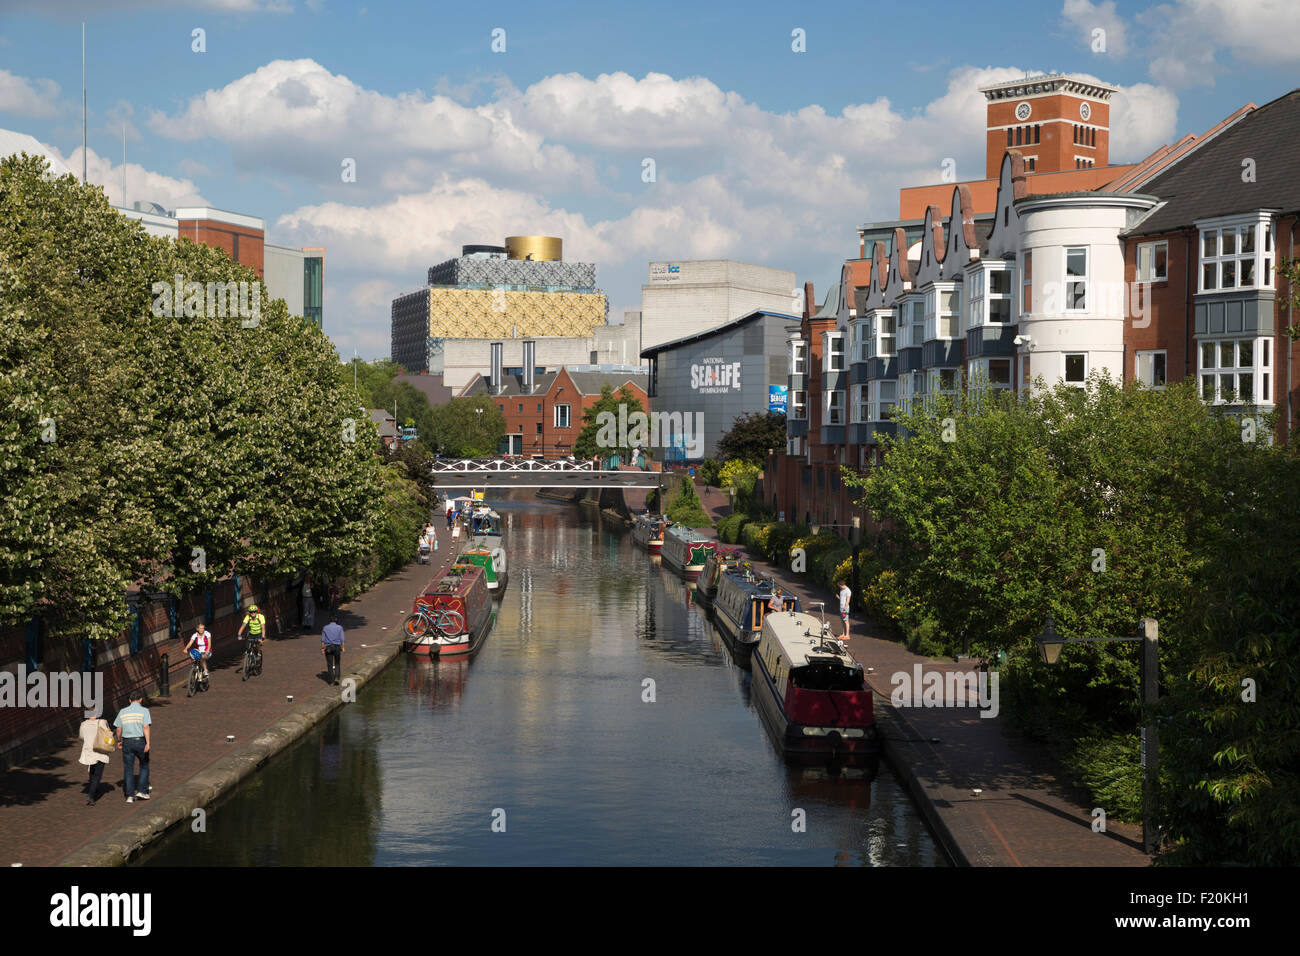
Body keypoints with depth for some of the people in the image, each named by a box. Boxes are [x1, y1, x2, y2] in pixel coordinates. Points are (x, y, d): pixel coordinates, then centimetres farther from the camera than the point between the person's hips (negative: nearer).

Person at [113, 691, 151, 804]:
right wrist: (148, 743, -19)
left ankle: (130, 795, 1)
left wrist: (119, 741, 22)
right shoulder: (144, 711, -5)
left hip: (127, 742, 2)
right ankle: (141, 790, 12)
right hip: (140, 741, -2)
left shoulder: (123, 711, 5)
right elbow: (146, 727, -15)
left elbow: (118, 729, 7)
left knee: (128, 769, 6)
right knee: (144, 766, 17)